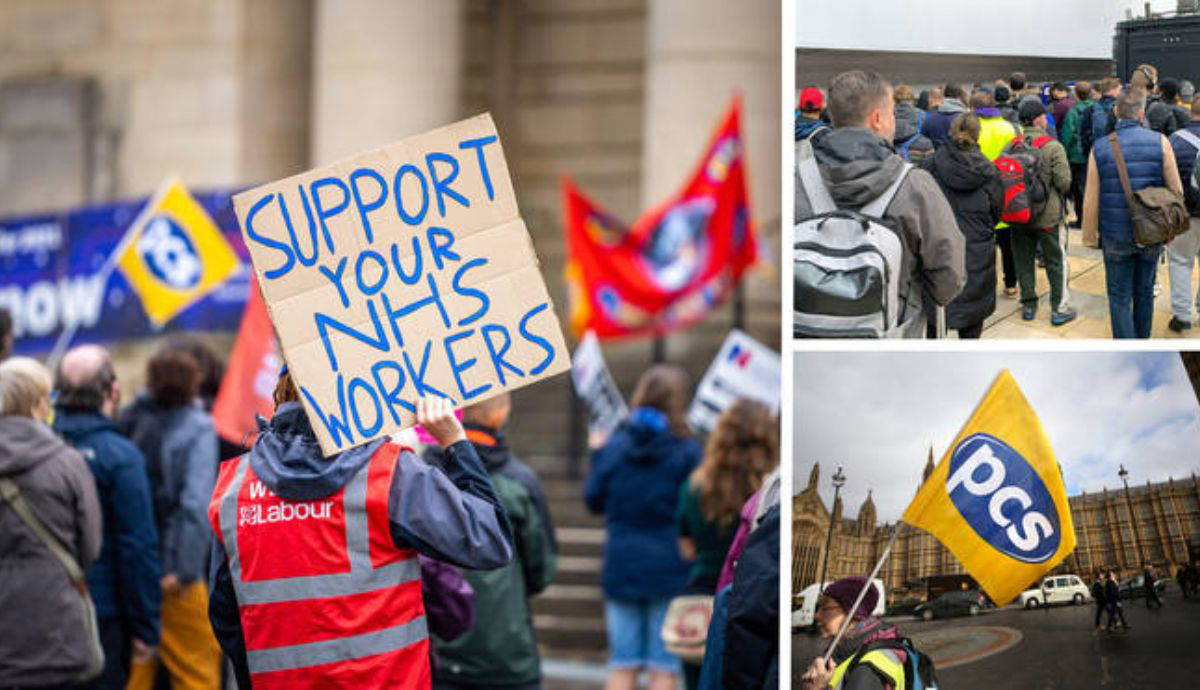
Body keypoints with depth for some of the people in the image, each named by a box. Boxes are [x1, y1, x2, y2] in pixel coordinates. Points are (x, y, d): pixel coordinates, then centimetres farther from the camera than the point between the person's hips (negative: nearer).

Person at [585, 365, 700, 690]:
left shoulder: (614, 446, 0)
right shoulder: (686, 452, -9)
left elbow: (593, 500, 7)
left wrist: (597, 453, 18)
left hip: (621, 566, 3)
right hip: (670, 571, -3)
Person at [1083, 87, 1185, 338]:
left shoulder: (1100, 148, -9)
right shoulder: (1160, 142, -10)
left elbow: (1091, 199, -6)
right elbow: (1176, 191, -5)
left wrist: (1090, 235, 6)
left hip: (1116, 236, -1)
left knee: (1119, 297, 7)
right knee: (1144, 293, 19)